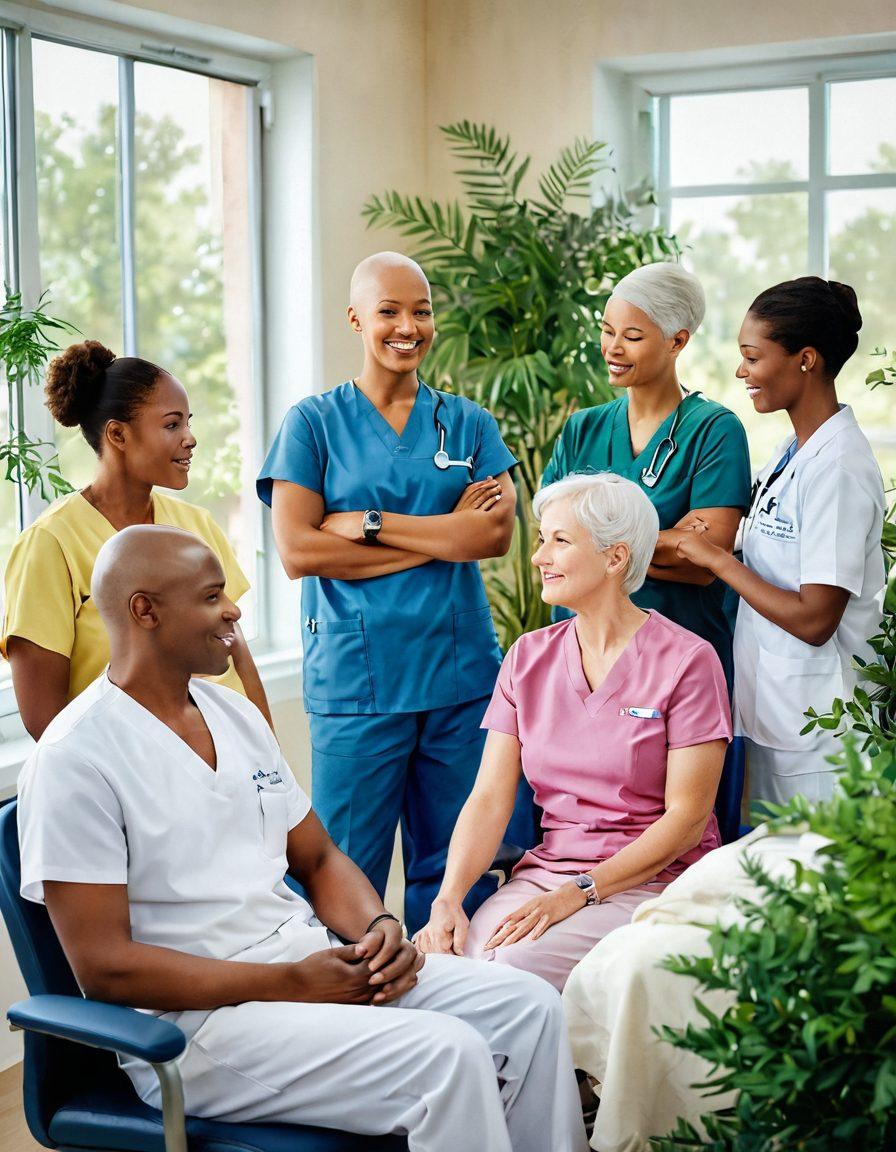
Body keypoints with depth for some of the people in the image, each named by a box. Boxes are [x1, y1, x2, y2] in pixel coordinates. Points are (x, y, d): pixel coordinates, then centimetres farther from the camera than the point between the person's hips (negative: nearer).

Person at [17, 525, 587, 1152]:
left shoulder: (236, 713, 13)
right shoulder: (75, 758, -11)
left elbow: (319, 860, 19)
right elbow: (105, 966, -16)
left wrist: (381, 928, -5)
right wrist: (293, 983, -19)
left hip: (317, 957, 8)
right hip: (197, 1016, -8)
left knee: (531, 1007, -6)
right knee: (448, 1054, -26)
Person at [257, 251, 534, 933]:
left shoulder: (468, 423, 13)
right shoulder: (314, 423, 4)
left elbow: (497, 533, -3)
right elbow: (297, 551, -8)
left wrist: (368, 524, -10)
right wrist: (439, 539, -9)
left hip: (461, 670, 3)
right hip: (357, 675, -3)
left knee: (457, 870, 7)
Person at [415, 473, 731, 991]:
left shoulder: (687, 661, -5)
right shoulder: (528, 657, 10)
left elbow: (687, 816, -9)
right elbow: (490, 797, 3)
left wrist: (579, 891, -18)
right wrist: (449, 898, -14)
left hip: (650, 883, -4)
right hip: (544, 869, 4)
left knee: (511, 968, -30)